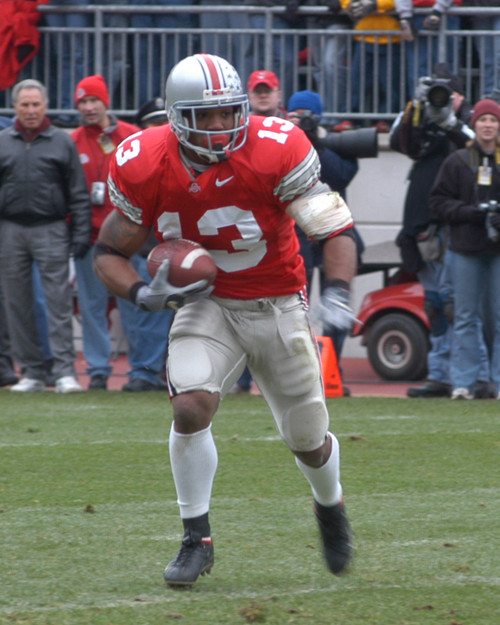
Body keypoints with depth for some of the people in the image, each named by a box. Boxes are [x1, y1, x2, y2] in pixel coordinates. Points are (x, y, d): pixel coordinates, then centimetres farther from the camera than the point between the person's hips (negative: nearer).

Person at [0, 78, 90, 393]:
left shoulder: (62, 142, 7)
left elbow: (78, 193, 7)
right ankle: (32, 371, 10)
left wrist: (81, 234, -1)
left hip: (50, 229, -2)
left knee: (59, 302, -8)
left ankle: (65, 370, -9)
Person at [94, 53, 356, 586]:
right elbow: (109, 252, -3)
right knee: (191, 405, -25)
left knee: (308, 440, 8)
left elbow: (336, 228, -18)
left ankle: (330, 506, 44)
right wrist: (143, 293, -23)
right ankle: (197, 539, -8)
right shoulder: (145, 168, -14)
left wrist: (337, 294, -35)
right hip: (206, 305, 1)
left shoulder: (274, 152, -22)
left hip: (277, 303, -1)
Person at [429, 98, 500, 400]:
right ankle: (463, 382, 4)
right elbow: (439, 202, 5)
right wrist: (470, 213, -10)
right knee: (466, 317, 1)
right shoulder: (458, 162, 6)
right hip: (466, 250, 0)